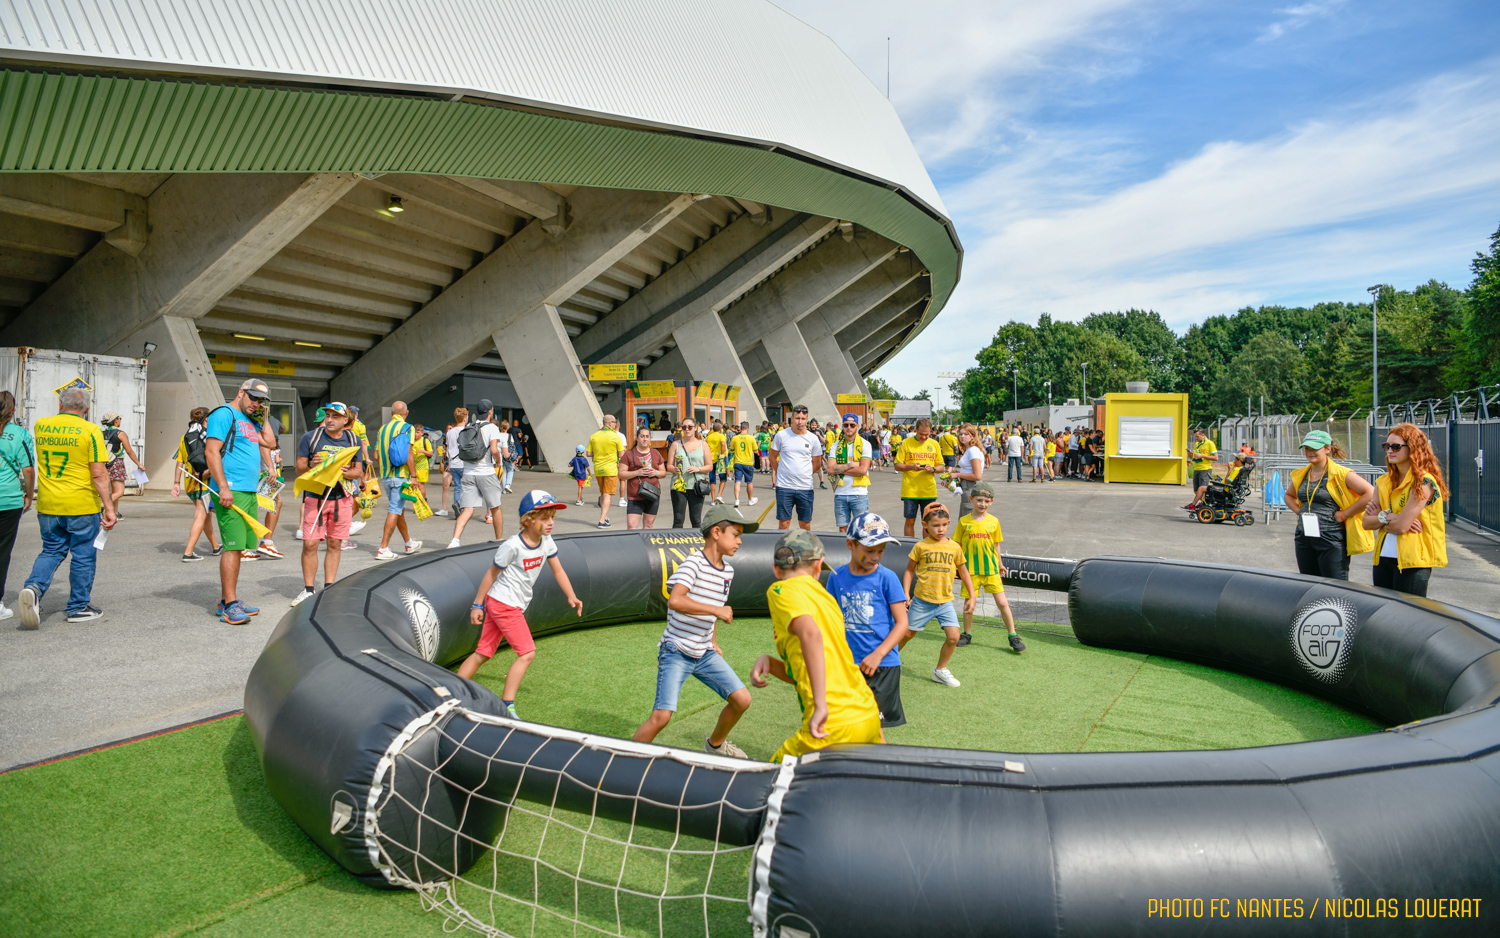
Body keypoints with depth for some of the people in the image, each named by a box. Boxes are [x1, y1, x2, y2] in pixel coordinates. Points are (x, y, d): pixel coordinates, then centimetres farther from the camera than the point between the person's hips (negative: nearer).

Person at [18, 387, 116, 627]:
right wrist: (108, 506, -12)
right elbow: (99, 474, -15)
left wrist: (63, 412, 29)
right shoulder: (90, 431, -11)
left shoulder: (41, 426, 2)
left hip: (47, 506, 4)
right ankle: (79, 607, 15)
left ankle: (34, 587, -8)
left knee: (51, 550, 18)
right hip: (82, 506, -4)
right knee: (83, 556, 7)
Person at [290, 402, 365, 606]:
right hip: (314, 496, -1)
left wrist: (345, 473, -14)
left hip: (342, 498, 1)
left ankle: (329, 587, 14)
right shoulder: (310, 437, 1)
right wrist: (312, 466, -19)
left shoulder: (353, 441, 7)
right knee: (310, 544, -5)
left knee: (334, 544, 5)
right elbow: (299, 468, 3)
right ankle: (308, 589, 6)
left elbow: (358, 471, 8)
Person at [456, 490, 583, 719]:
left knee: (483, 653, 13)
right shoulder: (513, 546, -19)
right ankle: (506, 705, -6)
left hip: (514, 606, 8)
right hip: (503, 604, -8)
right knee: (527, 653, -11)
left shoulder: (546, 542, 1)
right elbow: (491, 574, -10)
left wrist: (571, 596, -2)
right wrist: (477, 605, -6)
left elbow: (558, 571, 8)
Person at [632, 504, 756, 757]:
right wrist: (716, 610, -33)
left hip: (704, 653, 7)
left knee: (742, 700, 6)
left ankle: (715, 744, 33)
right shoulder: (693, 563, -18)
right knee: (662, 716, -16)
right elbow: (674, 601, -35)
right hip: (676, 652, -7)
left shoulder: (727, 570, 7)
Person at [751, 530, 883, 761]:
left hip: (836, 727, -8)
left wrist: (821, 706, -27)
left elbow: (811, 633, -26)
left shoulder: (781, 590, -4)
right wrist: (768, 662, 6)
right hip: (868, 715, 8)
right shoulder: (824, 596, 18)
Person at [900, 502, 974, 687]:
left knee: (953, 637, -10)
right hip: (922, 601, -2)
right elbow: (909, 571, 2)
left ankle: (940, 670, 12)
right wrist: (905, 595, -4)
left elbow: (964, 573, 12)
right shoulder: (921, 547, -6)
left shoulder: (955, 547, 1)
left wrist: (971, 597, 10)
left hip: (945, 602, 2)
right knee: (907, 633, 9)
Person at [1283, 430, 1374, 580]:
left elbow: (1370, 493, -15)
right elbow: (1289, 495, 28)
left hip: (1331, 539, -6)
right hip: (1304, 539, 6)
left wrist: (1344, 514, -14)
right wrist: (1299, 510, 10)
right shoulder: (1301, 475, 10)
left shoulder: (1340, 473, -8)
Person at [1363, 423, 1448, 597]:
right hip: (1383, 559, 7)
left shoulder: (1424, 482, -11)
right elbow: (1366, 522, 6)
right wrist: (1389, 517, -9)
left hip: (1412, 563, -7)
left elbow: (1402, 526, -19)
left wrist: (1381, 516, -3)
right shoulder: (1383, 482, 11)